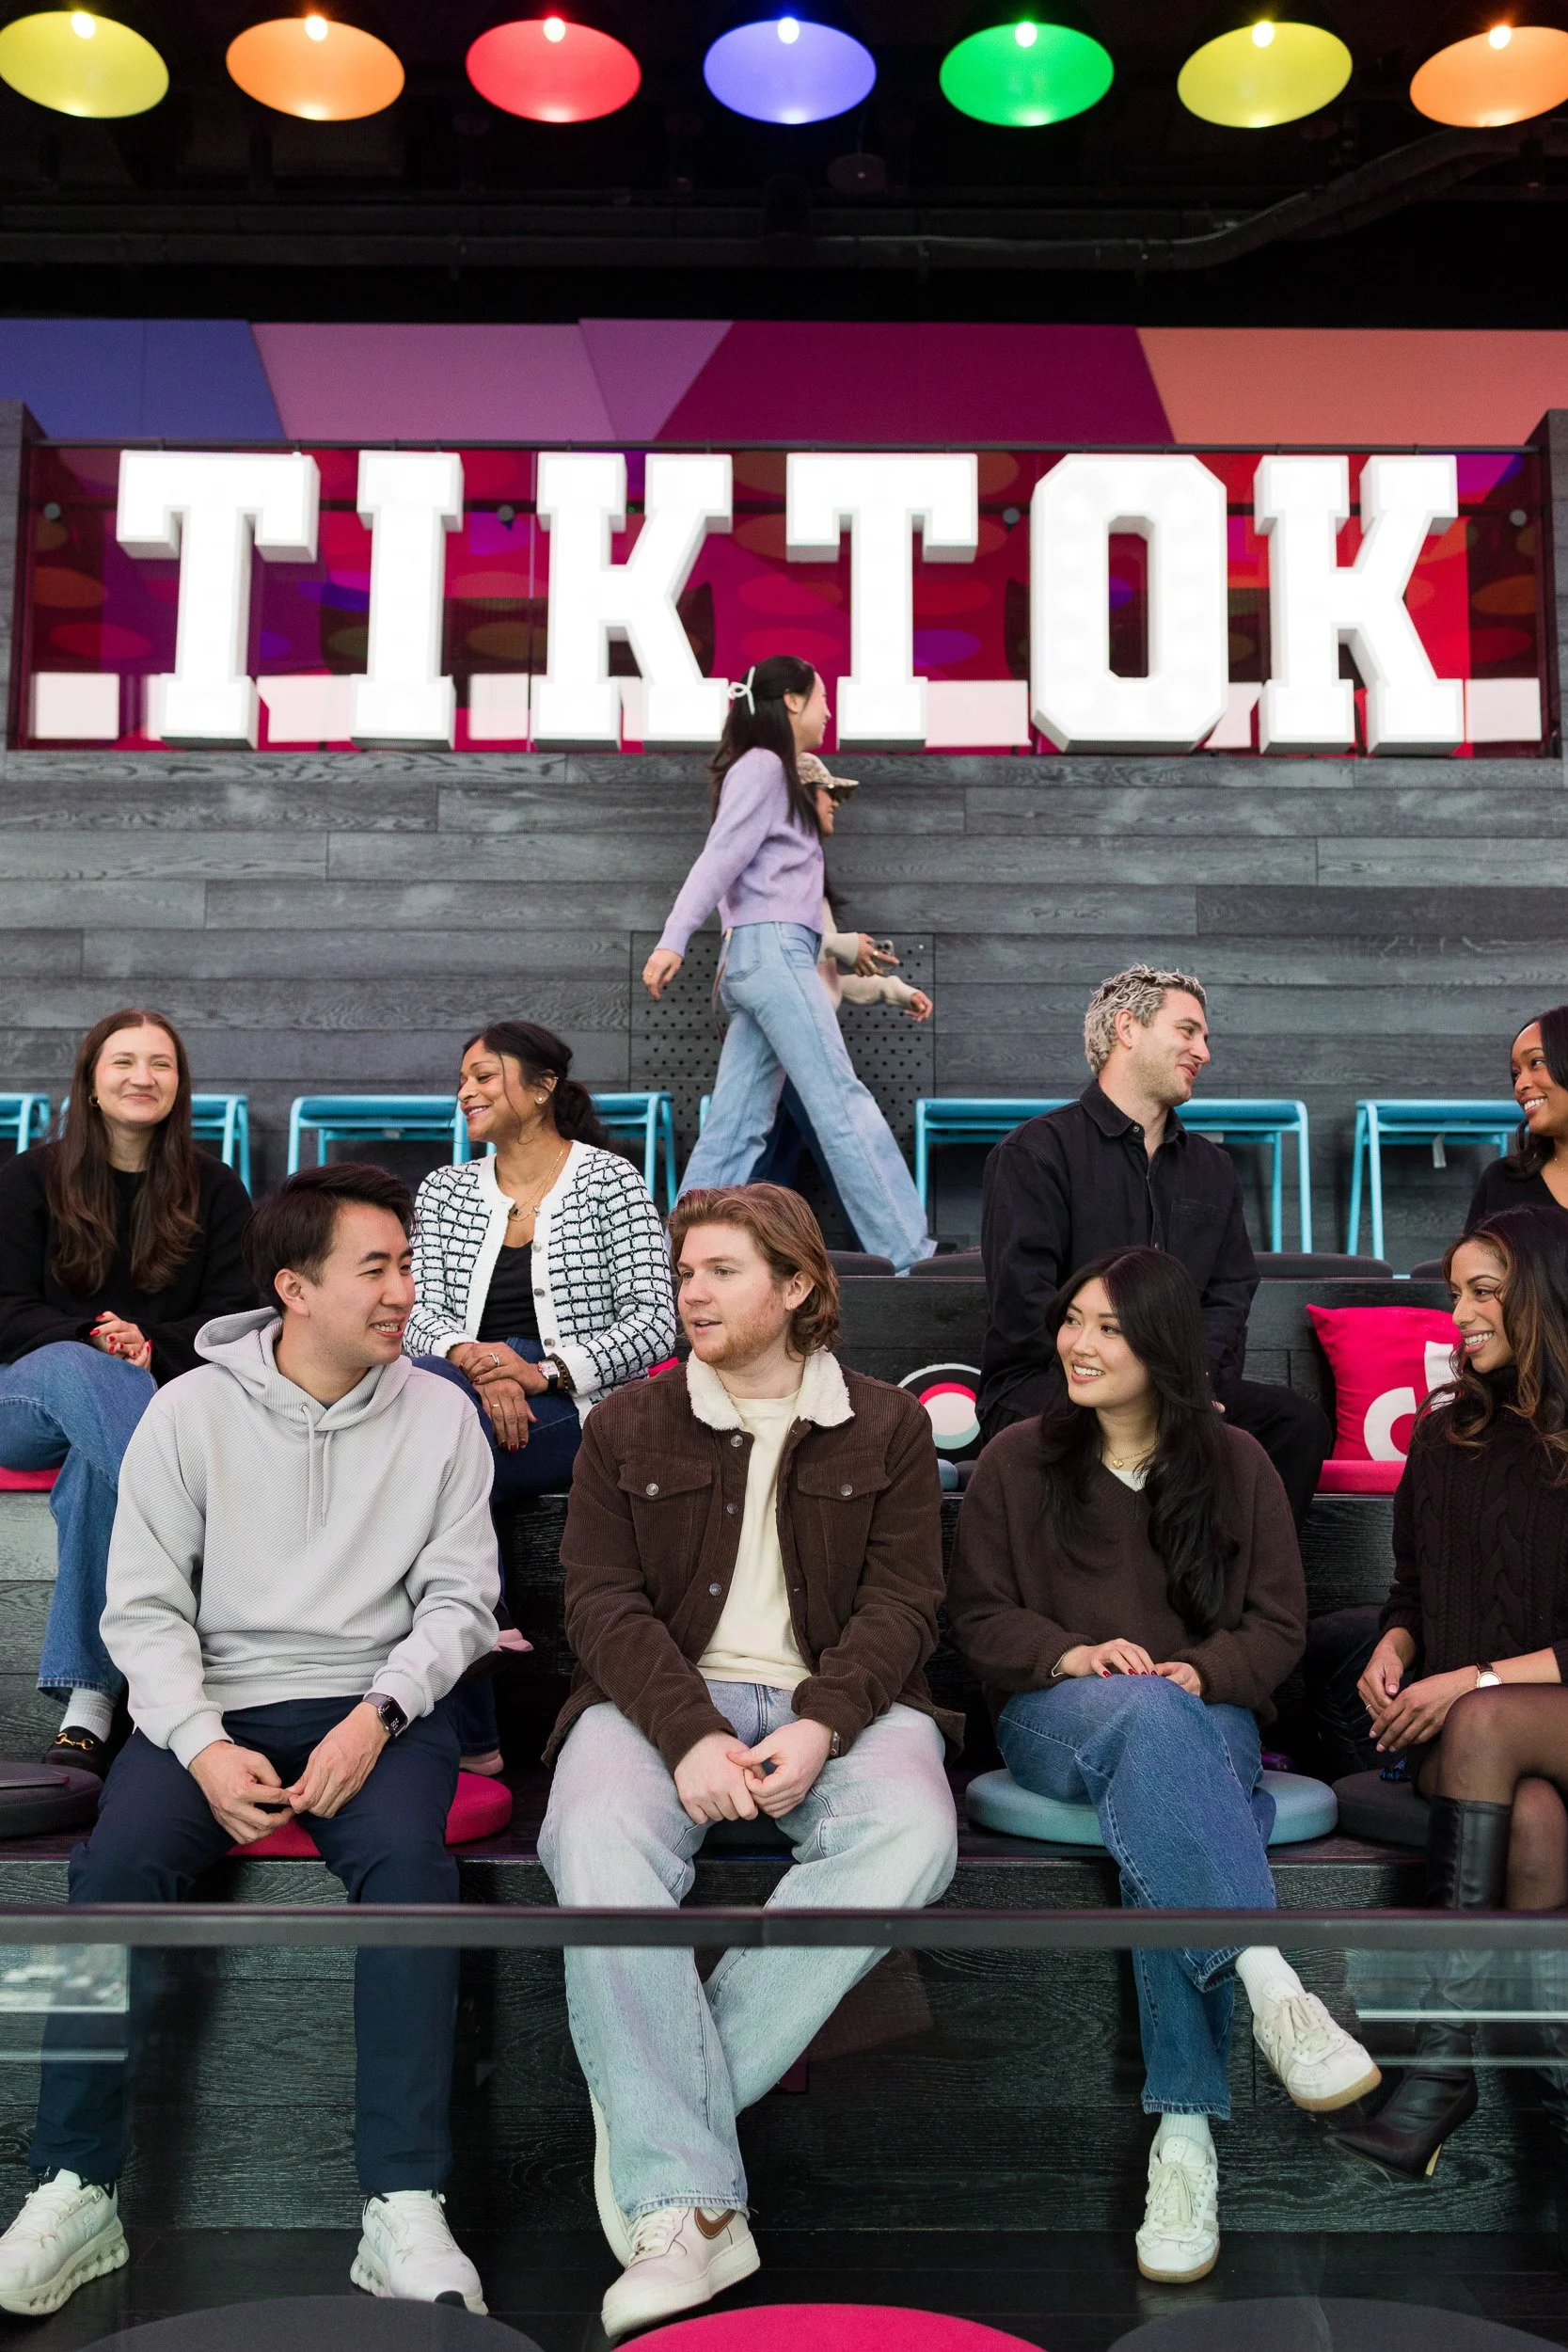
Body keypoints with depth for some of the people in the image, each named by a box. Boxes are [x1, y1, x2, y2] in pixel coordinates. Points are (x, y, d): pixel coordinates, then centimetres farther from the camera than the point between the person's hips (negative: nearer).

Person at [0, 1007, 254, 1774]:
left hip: (161, 1395, 0)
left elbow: (237, 1319, 5)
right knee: (73, 1364, -38)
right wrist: (96, 1340, -18)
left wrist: (150, 1344, -16)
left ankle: (88, 1704, -44)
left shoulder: (213, 1188, 11)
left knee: (98, 1464, -37)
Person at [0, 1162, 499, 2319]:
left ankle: (405, 2209, -23)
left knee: (407, 1858, -30)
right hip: (210, 1703, 1)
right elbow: (145, 1607, -1)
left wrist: (376, 1717, -16)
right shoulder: (191, 1411, 1)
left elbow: (461, 1599, 1)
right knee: (117, 1863, -26)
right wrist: (203, 1746, -16)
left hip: (375, 1704, 0)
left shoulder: (440, 1415, 2)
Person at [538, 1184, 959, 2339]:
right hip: (668, 1696, 0)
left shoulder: (887, 1428, 11)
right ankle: (682, 2205, -27)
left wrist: (820, 1726, -16)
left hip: (838, 1700, 0)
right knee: (597, 1838, -32)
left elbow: (901, 1603, 3)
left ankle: (655, 2106, -24)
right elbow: (603, 1601, 2)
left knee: (910, 1833, -32)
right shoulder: (628, 1427, 12)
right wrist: (691, 1733, -16)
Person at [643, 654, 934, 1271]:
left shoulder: (781, 776, 26)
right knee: (842, 1104, -10)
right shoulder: (761, 766, -2)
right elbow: (720, 855, -13)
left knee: (738, 1124, 2)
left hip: (768, 957, 10)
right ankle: (908, 1250, -10)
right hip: (771, 948, -10)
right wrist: (673, 940, -22)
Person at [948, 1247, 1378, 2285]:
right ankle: (1269, 1979, -49)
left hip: (1204, 1713, 1)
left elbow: (1279, 1624, 9)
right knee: (1155, 1719, -39)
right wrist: (1072, 1655, -13)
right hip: (1056, 1719, 0)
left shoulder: (1235, 1462, 11)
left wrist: (1202, 1671, -12)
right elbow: (979, 1615, 8)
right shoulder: (1017, 1459, 10)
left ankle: (1185, 2135, -38)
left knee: (1162, 1824, -37)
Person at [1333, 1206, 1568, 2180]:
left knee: (1485, 1727, -36)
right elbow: (1413, 1587, 20)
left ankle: (1444, 2054, -36)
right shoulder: (1446, 1437, 14)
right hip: (1459, 1733, 3)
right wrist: (1393, 1647, -1)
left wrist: (1480, 1680, -15)